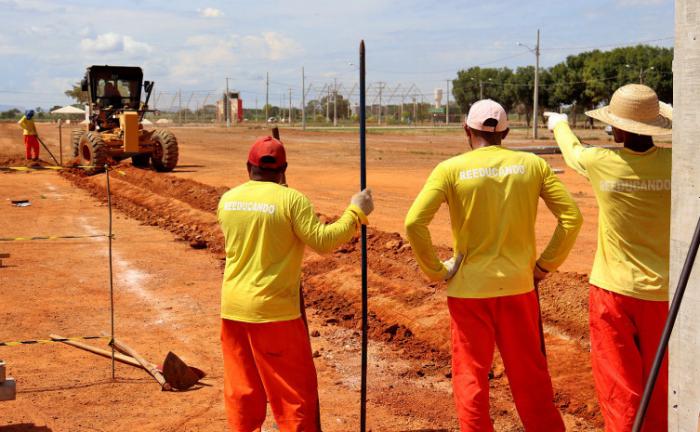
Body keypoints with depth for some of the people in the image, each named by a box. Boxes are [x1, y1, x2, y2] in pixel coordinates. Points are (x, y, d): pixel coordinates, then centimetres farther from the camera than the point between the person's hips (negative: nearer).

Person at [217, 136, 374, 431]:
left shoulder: (227, 200, 4)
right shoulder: (291, 200, -12)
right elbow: (323, 241, -14)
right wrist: (356, 212, -3)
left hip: (232, 308, 5)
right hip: (273, 310, -5)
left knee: (241, 388, 16)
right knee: (294, 388, 4)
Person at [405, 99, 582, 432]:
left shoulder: (451, 169, -6)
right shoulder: (532, 165, 1)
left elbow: (414, 222, -15)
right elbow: (572, 217, -1)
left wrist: (434, 270, -4)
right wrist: (545, 264, 6)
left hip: (469, 288, -2)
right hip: (518, 285, 2)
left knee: (470, 375, 11)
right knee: (530, 374, 16)